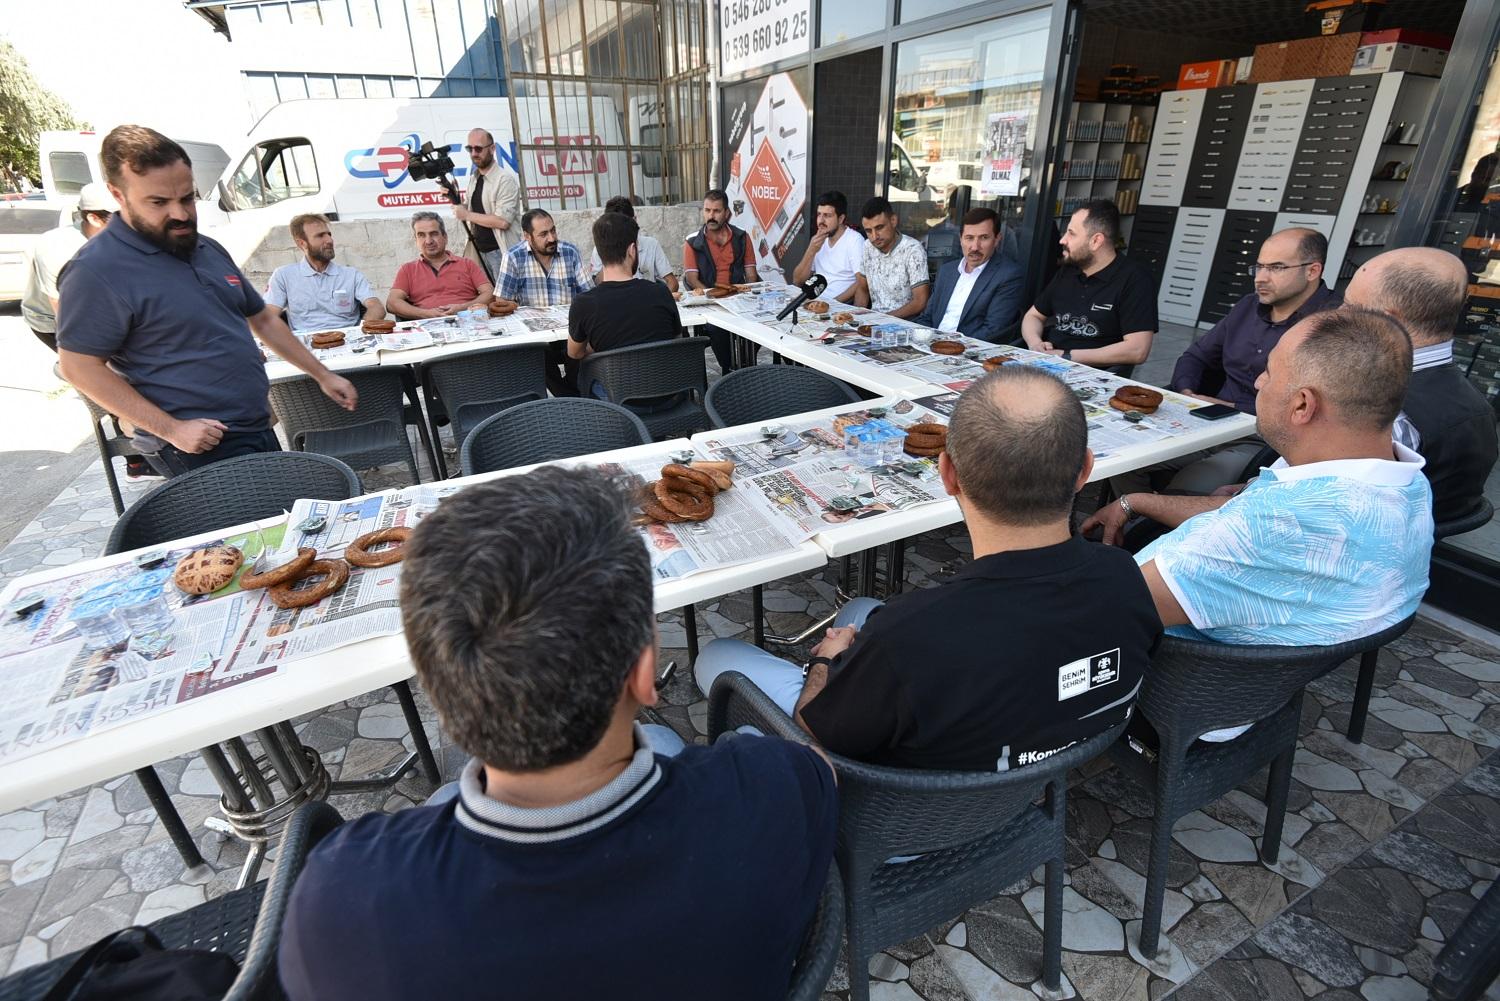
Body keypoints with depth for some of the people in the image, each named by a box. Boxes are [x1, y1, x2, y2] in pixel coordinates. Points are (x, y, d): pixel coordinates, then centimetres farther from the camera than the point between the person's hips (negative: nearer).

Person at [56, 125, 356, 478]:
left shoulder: (209, 250, 12)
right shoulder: (97, 270, -12)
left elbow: (263, 320, 20)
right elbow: (80, 367, -12)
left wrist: (322, 375, 16)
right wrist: (172, 429, -18)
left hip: (260, 433, 8)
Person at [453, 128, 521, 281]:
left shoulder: (505, 179, -11)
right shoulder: (474, 178, 13)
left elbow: (503, 221, -21)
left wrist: (467, 215, -13)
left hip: (501, 252, -7)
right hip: (478, 251, 7)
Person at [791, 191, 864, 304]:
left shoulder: (855, 240, -6)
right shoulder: (817, 240, 13)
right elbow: (797, 281, 7)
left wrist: (833, 302, -23)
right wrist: (811, 251, -5)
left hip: (842, 304, -5)